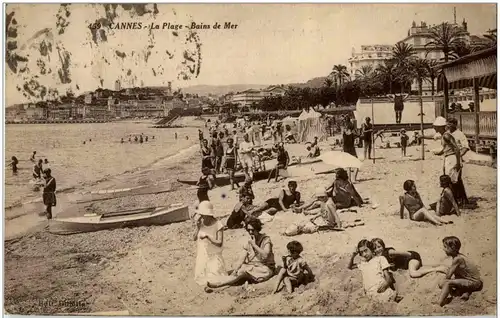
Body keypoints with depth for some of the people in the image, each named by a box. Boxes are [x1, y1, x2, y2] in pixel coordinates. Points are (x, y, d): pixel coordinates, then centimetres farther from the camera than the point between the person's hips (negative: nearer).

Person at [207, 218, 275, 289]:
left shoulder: (266, 240, -5)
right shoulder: (248, 243, 8)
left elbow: (265, 255, -22)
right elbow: (241, 259, -1)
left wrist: (254, 245, -20)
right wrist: (235, 270, -17)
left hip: (265, 269, -6)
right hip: (252, 268, 6)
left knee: (244, 271, -26)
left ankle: (218, 285, -28)